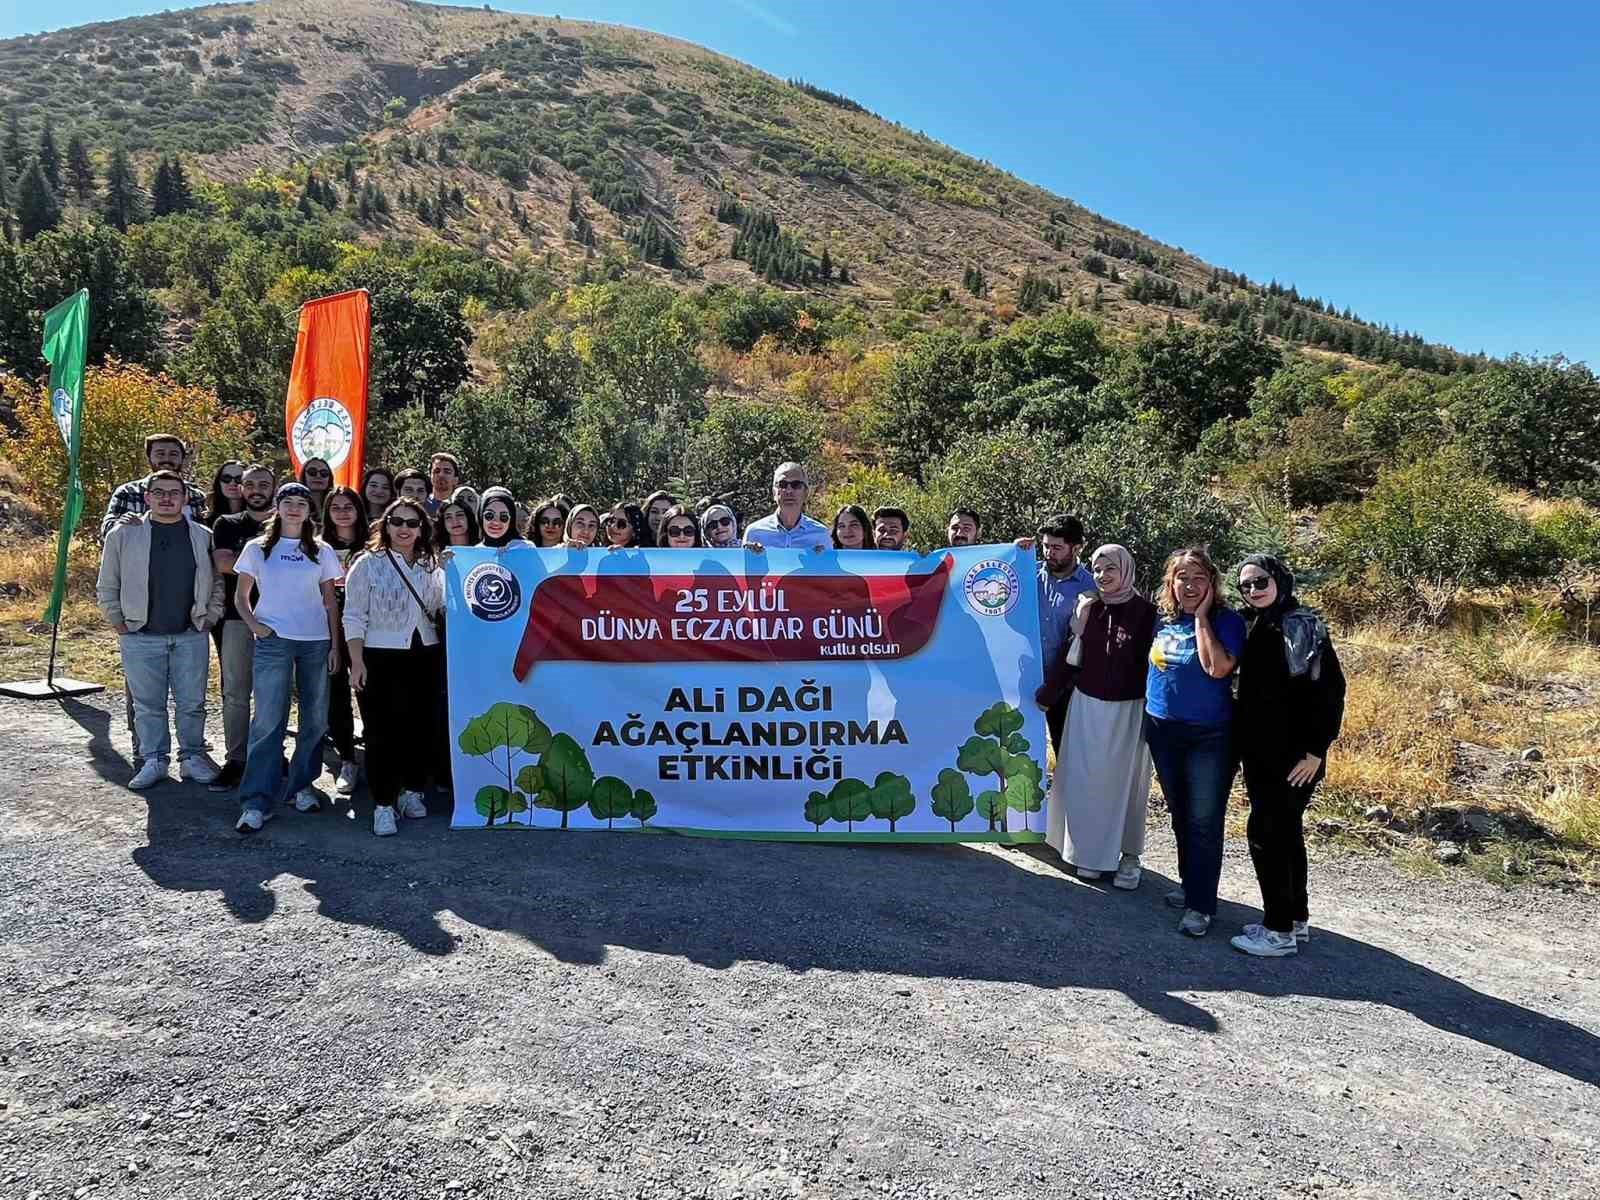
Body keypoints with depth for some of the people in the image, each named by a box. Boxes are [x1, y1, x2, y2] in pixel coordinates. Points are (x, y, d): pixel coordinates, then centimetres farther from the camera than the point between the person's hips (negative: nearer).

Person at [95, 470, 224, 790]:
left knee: (192, 703, 6)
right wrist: (119, 625, 2)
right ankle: (154, 761, 18)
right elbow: (107, 587, 7)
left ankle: (192, 757, 19)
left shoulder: (203, 536, 5)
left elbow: (218, 583, 11)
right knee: (148, 704, 7)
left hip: (191, 637, 1)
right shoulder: (123, 534, 2)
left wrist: (209, 619, 4)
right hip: (141, 637, 0)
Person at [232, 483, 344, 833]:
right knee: (267, 720, -6)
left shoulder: (322, 551, 9)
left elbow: (330, 602, 11)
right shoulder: (258, 549, 6)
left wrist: (335, 645, 5)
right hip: (273, 642, -2)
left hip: (316, 642, 2)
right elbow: (241, 597, 10)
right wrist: (253, 623, -8)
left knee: (315, 718, 5)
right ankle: (256, 802, -4)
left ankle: (301, 785, 21)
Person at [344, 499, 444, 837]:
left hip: (423, 657, 4)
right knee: (382, 731, -2)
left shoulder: (430, 566, 12)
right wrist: (357, 661, -11)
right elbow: (354, 617, -4)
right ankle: (383, 805, 5)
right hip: (379, 658, -4)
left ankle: (412, 792, 24)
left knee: (420, 729, 8)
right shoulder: (368, 564, 0)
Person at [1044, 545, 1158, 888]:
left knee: (1125, 781, 7)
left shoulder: (1145, 611, -8)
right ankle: (1090, 851, 20)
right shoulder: (1086, 607, 2)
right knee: (1086, 781, 6)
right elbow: (1070, 658, 7)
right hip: (1087, 706, 3)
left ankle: (1128, 855, 19)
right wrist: (1079, 626, -8)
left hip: (1128, 710, -3)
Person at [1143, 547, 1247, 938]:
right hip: (1163, 730, 6)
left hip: (1209, 736, -5)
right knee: (1180, 816, 17)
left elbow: (1217, 667, -27)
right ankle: (1191, 885, 33)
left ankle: (1200, 904, 7)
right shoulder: (1162, 619, 3)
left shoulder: (1226, 621, -11)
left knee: (1204, 822, -1)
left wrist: (1201, 615, -20)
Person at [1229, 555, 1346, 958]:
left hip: (1293, 756, -8)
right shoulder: (1248, 625, 8)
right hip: (1259, 752, 8)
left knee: (1265, 832, -5)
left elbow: (1330, 690, -17)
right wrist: (1242, 738, 11)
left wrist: (1316, 750, -18)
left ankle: (1279, 930, 6)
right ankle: (1296, 918, 30)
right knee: (1285, 832, 16)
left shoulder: (1302, 626, -14)